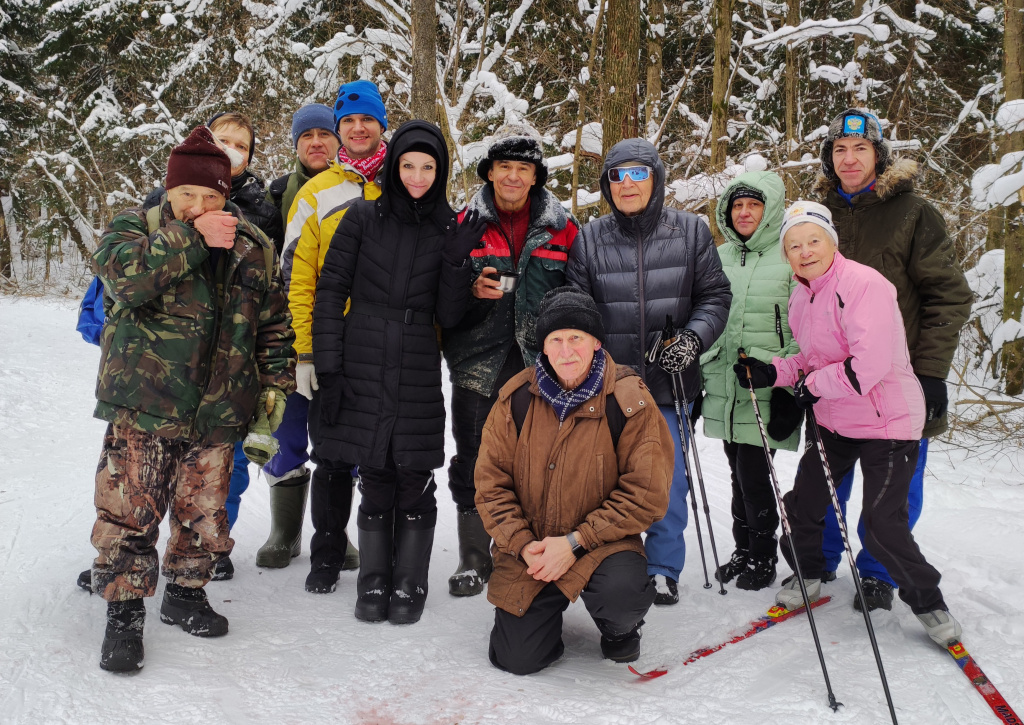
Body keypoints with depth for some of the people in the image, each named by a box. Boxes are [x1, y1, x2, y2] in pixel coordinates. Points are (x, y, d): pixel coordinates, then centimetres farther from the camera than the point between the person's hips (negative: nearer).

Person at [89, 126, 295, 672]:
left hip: (217, 409, 3)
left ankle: (185, 593, 31)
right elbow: (124, 274, -22)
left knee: (204, 512, 10)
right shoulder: (133, 226, 1)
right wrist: (192, 237, -21)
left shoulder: (253, 247, 9)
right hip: (143, 402, -2)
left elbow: (273, 324, 16)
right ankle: (124, 611, 12)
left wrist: (275, 383, 9)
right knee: (129, 509, -4)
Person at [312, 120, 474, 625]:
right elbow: (330, 292, 1)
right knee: (375, 480, 6)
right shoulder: (363, 217, 2)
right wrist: (328, 368, -5)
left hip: (419, 374, 1)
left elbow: (448, 315, 3)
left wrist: (457, 262, -12)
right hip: (363, 370, -1)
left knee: (414, 482, 3)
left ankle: (409, 586, 19)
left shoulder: (448, 229, 6)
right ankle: (373, 583, 22)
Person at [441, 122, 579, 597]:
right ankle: (474, 560, 16)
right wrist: (473, 290, -13)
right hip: (478, 362, 0)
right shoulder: (465, 224, 5)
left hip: (540, 364, 1)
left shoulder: (562, 229, 7)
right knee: (473, 460, 2)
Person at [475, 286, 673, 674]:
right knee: (516, 659, -7)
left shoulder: (629, 401, -12)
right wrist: (524, 545, -13)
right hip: (528, 551, 2)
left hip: (601, 543, -2)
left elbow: (645, 494, -12)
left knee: (622, 594, -34)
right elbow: (491, 483, 1)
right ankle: (547, 607, 29)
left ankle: (619, 628, 6)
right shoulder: (517, 398, -4)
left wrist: (575, 542, -18)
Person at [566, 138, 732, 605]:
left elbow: (714, 295, 5)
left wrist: (694, 337, -11)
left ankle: (663, 569, 22)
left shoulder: (690, 232, 1)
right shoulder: (589, 239, 1)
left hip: (669, 382, 0)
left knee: (668, 480, 6)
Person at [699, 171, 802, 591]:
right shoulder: (718, 258, 14)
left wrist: (791, 385, -13)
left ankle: (764, 559, 12)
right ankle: (743, 551, 27)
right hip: (723, 388, 6)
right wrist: (695, 375, 18)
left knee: (753, 471, -6)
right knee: (738, 473, 12)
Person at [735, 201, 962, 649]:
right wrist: (772, 373, -1)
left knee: (882, 527, -8)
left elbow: (868, 365, -28)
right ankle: (808, 577, 38)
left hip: (886, 423, -8)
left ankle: (928, 603, 16)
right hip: (834, 423, 8)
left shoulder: (863, 284, -21)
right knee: (800, 505, 12)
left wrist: (813, 386, -16)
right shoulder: (801, 299, 6)